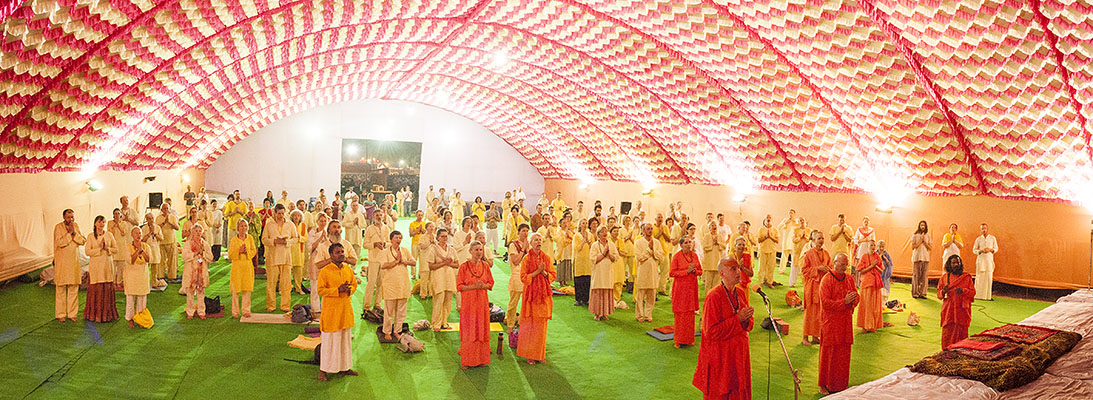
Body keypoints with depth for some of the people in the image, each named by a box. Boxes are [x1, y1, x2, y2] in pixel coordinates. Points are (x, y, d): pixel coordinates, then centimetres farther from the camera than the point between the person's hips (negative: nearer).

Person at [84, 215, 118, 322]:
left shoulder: (109, 235, 7)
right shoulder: (90, 236, 1)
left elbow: (116, 249, 7)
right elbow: (87, 251, -6)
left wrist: (106, 247, -10)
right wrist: (99, 248, -14)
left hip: (107, 265, 2)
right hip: (95, 266, -2)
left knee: (107, 289, 2)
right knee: (95, 290, -2)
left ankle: (107, 314, 10)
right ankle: (94, 314, 7)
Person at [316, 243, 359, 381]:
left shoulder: (348, 269, 6)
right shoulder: (325, 271, -11)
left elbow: (354, 284, 14)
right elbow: (320, 290, -13)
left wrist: (349, 289, -8)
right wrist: (338, 290, -21)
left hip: (346, 309, 6)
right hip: (330, 310, -5)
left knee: (345, 338, 13)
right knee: (329, 339, 1)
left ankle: (344, 367, 25)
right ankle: (323, 370, 12)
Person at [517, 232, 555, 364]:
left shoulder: (546, 258, 7)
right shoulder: (526, 259, -3)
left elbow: (553, 275, 8)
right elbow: (523, 277, -7)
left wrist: (544, 272, -10)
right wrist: (537, 271, -16)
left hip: (544, 294, 3)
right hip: (531, 294, -3)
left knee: (542, 324, 6)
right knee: (530, 324, -2)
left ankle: (540, 354, 15)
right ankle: (529, 355, 7)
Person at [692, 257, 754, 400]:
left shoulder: (740, 293, 4)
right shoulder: (714, 296, -19)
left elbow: (750, 323, 13)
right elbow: (711, 332, -22)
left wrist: (746, 319, -11)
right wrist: (737, 319, -22)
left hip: (738, 354, 7)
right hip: (719, 357, -7)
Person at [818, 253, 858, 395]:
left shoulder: (849, 279, 8)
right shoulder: (827, 279, -11)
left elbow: (856, 297, 14)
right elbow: (825, 303, -16)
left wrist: (853, 299, -10)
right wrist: (844, 301, -22)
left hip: (845, 321, 6)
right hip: (830, 322, -6)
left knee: (844, 353, 10)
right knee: (829, 354, 1)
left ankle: (840, 383, 21)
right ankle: (824, 385, 11)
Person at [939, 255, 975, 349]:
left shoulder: (967, 277, 4)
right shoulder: (944, 277, 7)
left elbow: (973, 292, 1)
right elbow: (938, 294, 8)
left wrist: (963, 291, -18)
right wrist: (943, 292, -15)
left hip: (962, 310, -1)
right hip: (948, 311, 1)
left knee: (962, 334, 1)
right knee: (948, 333, -2)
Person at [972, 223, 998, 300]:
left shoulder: (992, 238, 8)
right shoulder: (978, 239, 8)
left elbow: (996, 248, 10)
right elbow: (974, 250, 8)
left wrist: (990, 250, -10)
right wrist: (981, 250, -10)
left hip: (989, 259, 0)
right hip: (980, 259, 0)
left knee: (989, 277, -4)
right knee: (980, 277, -4)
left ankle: (987, 296, 0)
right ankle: (979, 295, -2)